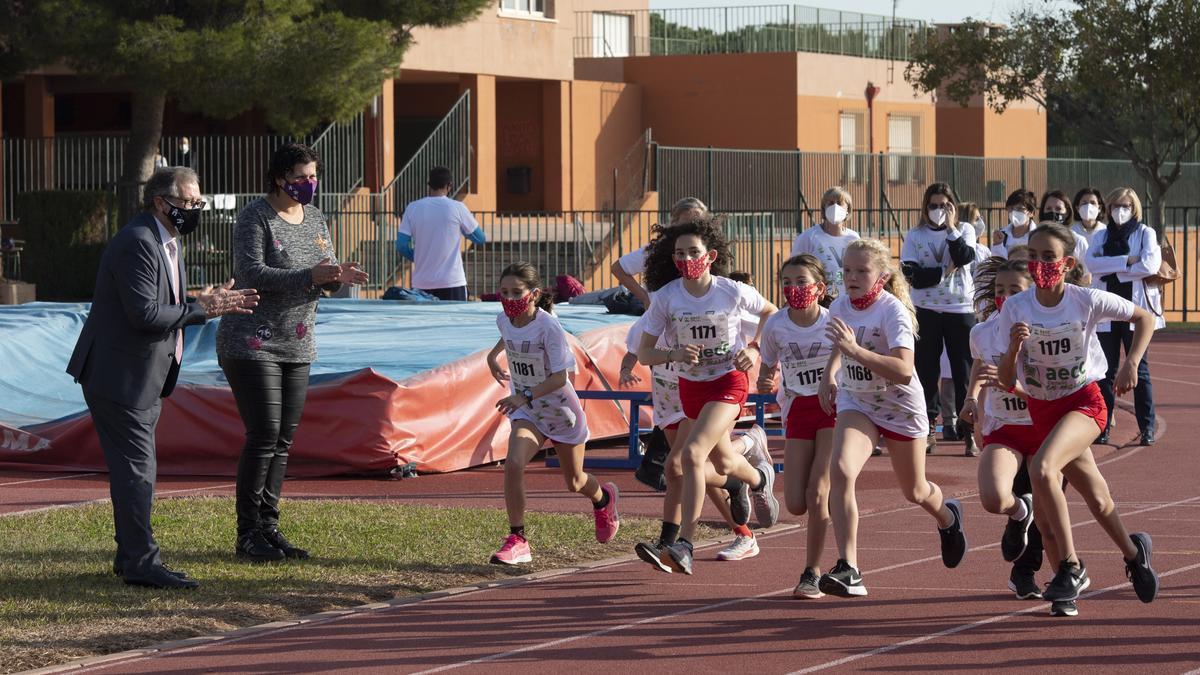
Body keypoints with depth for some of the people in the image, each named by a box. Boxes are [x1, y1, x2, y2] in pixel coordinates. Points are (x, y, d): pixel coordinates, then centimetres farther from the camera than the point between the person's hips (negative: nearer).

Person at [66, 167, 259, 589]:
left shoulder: (167, 241, 13)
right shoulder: (138, 243, -20)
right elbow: (145, 313, -27)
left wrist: (203, 302, 0)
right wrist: (202, 310, -20)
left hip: (145, 377, 11)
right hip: (119, 376, -11)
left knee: (135, 468, 15)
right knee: (136, 469, -10)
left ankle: (130, 558, 22)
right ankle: (141, 562, -8)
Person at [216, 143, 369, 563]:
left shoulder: (315, 218, 13)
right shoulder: (255, 217, -9)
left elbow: (322, 279, 15)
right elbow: (250, 273, -20)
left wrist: (337, 277, -10)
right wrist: (309, 277, -28)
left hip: (297, 346, 7)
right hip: (253, 343, -7)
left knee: (283, 440, 5)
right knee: (263, 436, -11)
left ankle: (268, 528, 11)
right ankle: (247, 536, -6)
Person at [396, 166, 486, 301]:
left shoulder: (413, 208, 1)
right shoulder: (457, 208, -4)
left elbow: (401, 246, -1)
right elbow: (480, 239, 7)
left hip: (422, 284, 3)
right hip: (451, 283, -3)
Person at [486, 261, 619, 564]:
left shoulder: (549, 327, -28)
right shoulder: (504, 320, -9)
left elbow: (560, 377, -32)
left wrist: (525, 396, -41)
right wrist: (493, 354, 20)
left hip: (562, 410, -4)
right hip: (527, 412, 4)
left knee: (574, 482, 15)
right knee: (513, 464, -24)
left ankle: (604, 498, 53)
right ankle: (517, 540, -18)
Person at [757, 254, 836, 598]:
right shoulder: (775, 325, -4)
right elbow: (769, 369, 8)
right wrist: (765, 384, -14)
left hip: (835, 407, -3)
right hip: (798, 411, 3)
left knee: (816, 494, -16)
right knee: (796, 504, -4)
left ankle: (812, 573, -4)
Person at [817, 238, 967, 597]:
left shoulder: (893, 311, -24)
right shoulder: (839, 308, -5)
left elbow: (903, 370, -38)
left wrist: (856, 350, -44)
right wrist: (829, 374, 5)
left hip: (901, 407, -4)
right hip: (856, 403, 4)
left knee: (915, 492, 15)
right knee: (840, 469, -25)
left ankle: (948, 517, 55)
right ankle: (847, 570, -28)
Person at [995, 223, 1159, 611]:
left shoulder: (1087, 301, -13)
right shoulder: (1016, 309, -9)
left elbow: (1144, 318, 4)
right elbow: (1006, 381, -9)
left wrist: (1131, 364, -8)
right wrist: (1014, 347, -28)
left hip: (1084, 403, -4)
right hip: (1042, 409, 4)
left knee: (1042, 470, -30)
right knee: (1096, 499, 14)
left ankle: (1070, 566, -19)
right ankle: (1133, 553, 44)